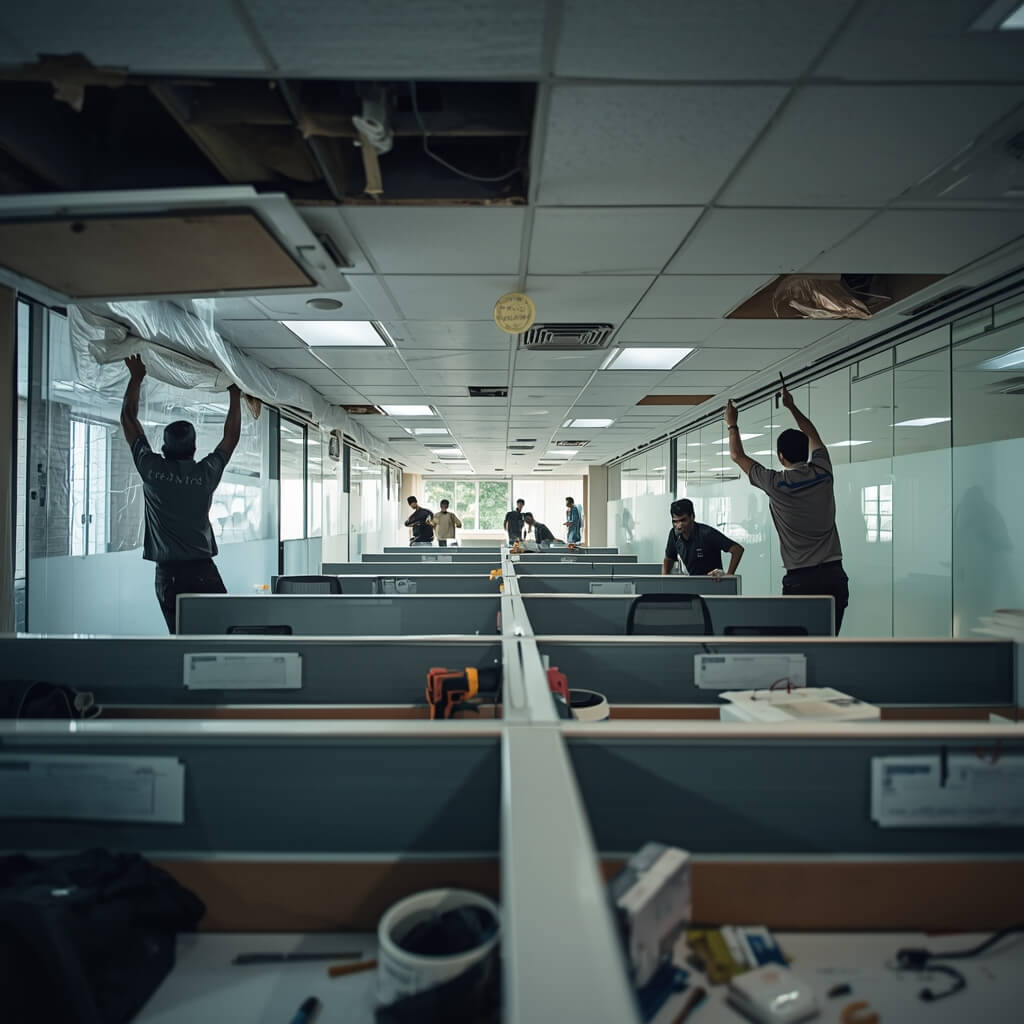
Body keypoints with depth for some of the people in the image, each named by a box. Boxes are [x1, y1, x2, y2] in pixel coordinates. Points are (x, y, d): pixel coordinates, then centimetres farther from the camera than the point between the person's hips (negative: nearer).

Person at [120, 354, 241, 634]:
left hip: (167, 574, 1)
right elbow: (231, 436, 17)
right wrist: (235, 395, 26)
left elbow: (128, 418, 14)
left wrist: (136, 376, 22)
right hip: (202, 571, -1)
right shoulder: (206, 473, 1)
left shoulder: (151, 469, 1)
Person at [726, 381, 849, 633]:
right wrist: (792, 407, 35)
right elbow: (813, 437, 24)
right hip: (835, 576, 4)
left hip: (801, 580, -4)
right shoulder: (823, 473, 3)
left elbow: (738, 455, 8)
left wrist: (732, 425, 24)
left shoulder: (776, 484, -7)